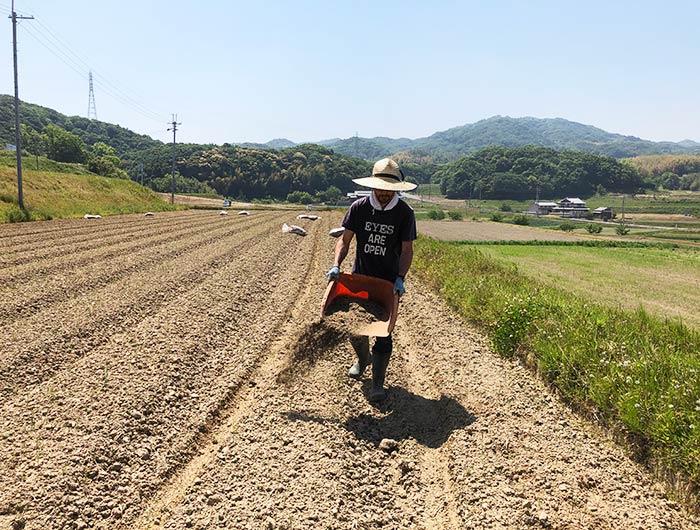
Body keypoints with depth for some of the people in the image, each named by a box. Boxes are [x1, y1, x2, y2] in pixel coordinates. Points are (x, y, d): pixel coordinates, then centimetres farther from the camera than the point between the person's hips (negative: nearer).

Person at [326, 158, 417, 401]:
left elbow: (407, 250, -4)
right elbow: (345, 240, 0)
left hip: (388, 282, -2)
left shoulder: (404, 213, -7)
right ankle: (362, 359, 43)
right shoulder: (359, 207, -5)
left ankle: (378, 384, 10)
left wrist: (400, 278, -17)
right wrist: (336, 266, -15)